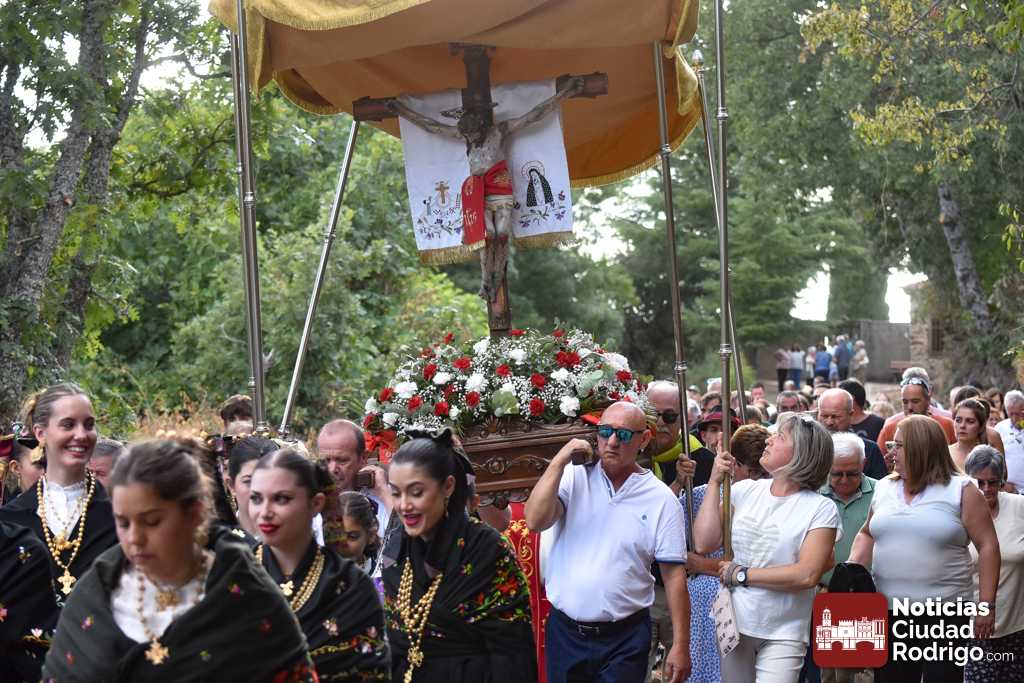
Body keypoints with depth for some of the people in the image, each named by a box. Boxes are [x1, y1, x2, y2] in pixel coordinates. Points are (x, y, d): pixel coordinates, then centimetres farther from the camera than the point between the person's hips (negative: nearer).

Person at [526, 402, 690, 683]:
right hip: (565, 631, 2)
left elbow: (673, 575, -2)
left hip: (625, 639, -2)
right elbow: (535, 522, -13)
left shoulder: (661, 499, -1)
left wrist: (680, 645, -5)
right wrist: (559, 462, -15)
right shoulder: (574, 478, 2)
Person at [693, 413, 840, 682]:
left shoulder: (821, 509, -8)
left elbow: (807, 575, -17)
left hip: (782, 634, -3)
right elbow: (704, 544, -4)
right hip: (733, 623, 3)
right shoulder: (745, 491, 3)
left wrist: (740, 575, -13)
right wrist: (714, 482, -6)